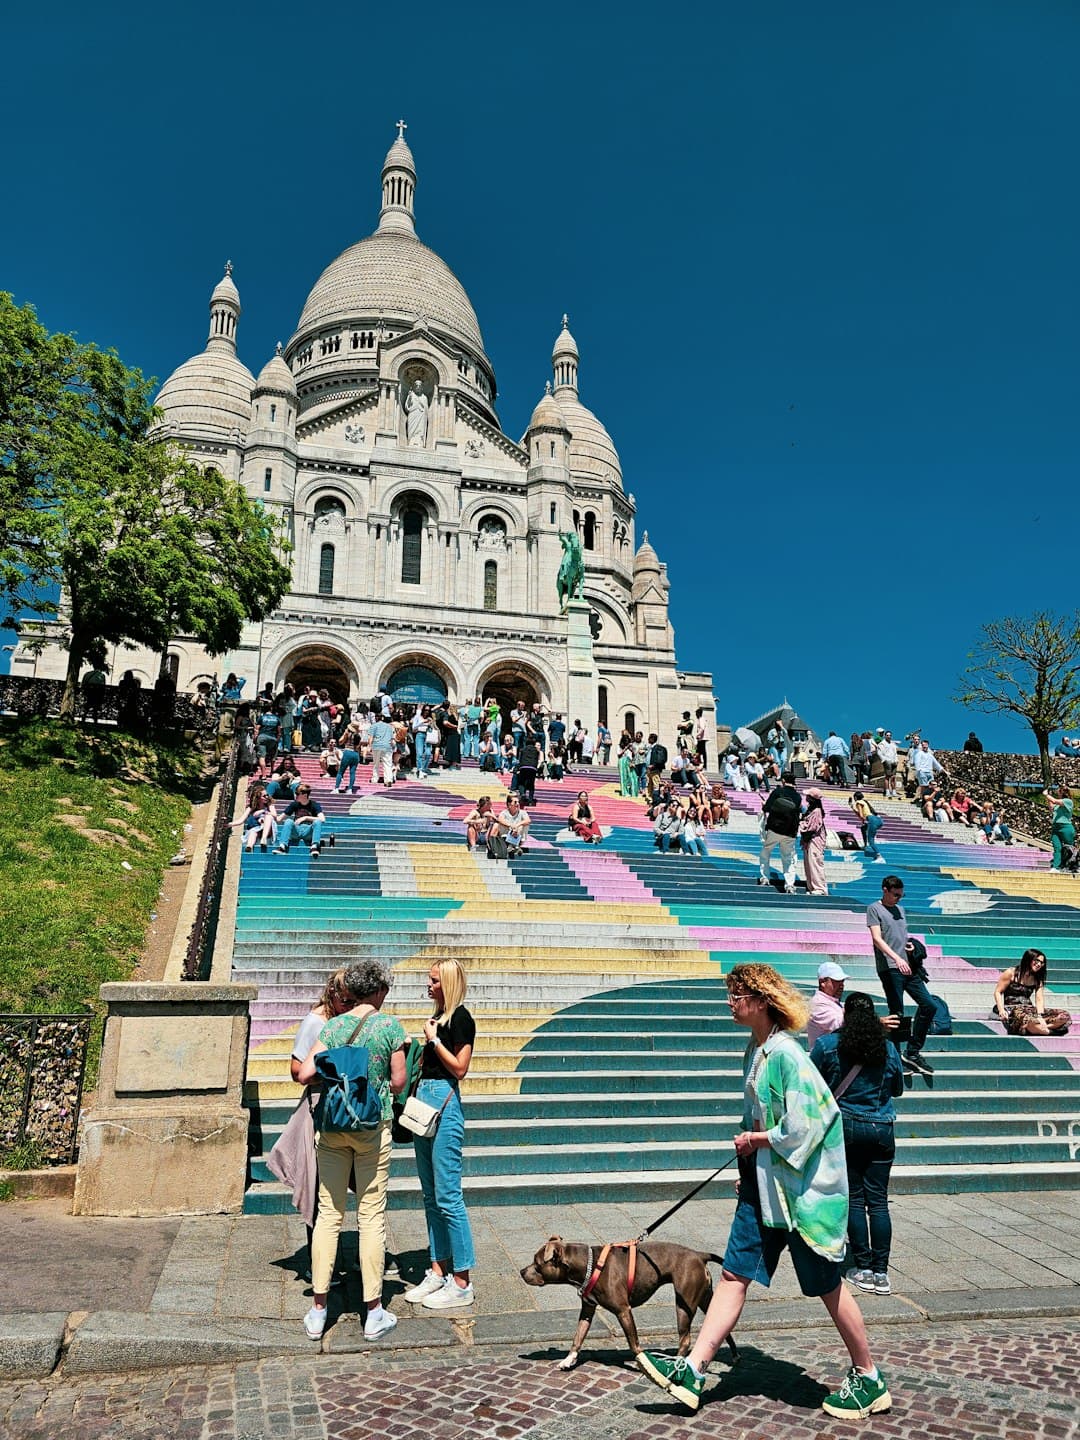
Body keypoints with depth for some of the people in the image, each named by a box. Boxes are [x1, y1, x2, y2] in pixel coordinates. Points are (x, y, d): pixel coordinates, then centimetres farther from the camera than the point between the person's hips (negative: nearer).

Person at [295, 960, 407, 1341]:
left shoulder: (332, 1025, 0)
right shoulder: (390, 1025, -7)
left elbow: (304, 1074, -5)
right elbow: (398, 1082, -5)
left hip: (333, 1125, 3)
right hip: (373, 1126, -2)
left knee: (329, 1213, 10)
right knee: (372, 1215, 5)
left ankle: (318, 1310, 17)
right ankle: (374, 1313, 13)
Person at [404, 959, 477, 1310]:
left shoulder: (461, 1018, -10)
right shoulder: (438, 1017, 15)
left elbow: (459, 1068, -15)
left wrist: (433, 1040, -13)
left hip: (445, 1104, -9)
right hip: (425, 1101, 9)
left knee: (448, 1197, -4)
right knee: (431, 1196, 14)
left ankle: (462, 1283, 5)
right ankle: (438, 1271, 24)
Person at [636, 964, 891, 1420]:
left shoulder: (787, 1054, -22)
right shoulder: (755, 1049, 6)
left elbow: (802, 1129, -25)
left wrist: (754, 1139, -12)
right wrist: (749, 1167, 12)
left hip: (801, 1189, -9)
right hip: (763, 1185, 9)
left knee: (827, 1285, 8)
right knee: (733, 1275, 9)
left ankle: (869, 1380, 28)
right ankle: (692, 1370, 13)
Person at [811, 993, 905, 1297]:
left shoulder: (828, 1044, -7)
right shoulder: (889, 1048, 1)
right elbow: (897, 1089, 14)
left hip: (844, 1128, -2)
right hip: (881, 1130, 2)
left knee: (854, 1199, 6)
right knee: (878, 1201, 6)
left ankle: (863, 1269, 10)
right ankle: (881, 1272, 7)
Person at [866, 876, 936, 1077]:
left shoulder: (900, 909, 21)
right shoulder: (874, 909, -2)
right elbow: (877, 938, -13)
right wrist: (897, 958, -25)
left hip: (908, 967, 7)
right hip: (889, 968, -7)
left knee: (929, 1005, 3)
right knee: (897, 1013, -5)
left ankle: (912, 1052, 13)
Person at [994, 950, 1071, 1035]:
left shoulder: (1037, 979, 15)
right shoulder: (1011, 973, 1)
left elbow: (1039, 999, 3)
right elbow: (997, 992, 1)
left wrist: (1040, 1016, -17)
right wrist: (1001, 1010, -15)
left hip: (1029, 1009, 6)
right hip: (1012, 1009, -6)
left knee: (1065, 1016, -17)